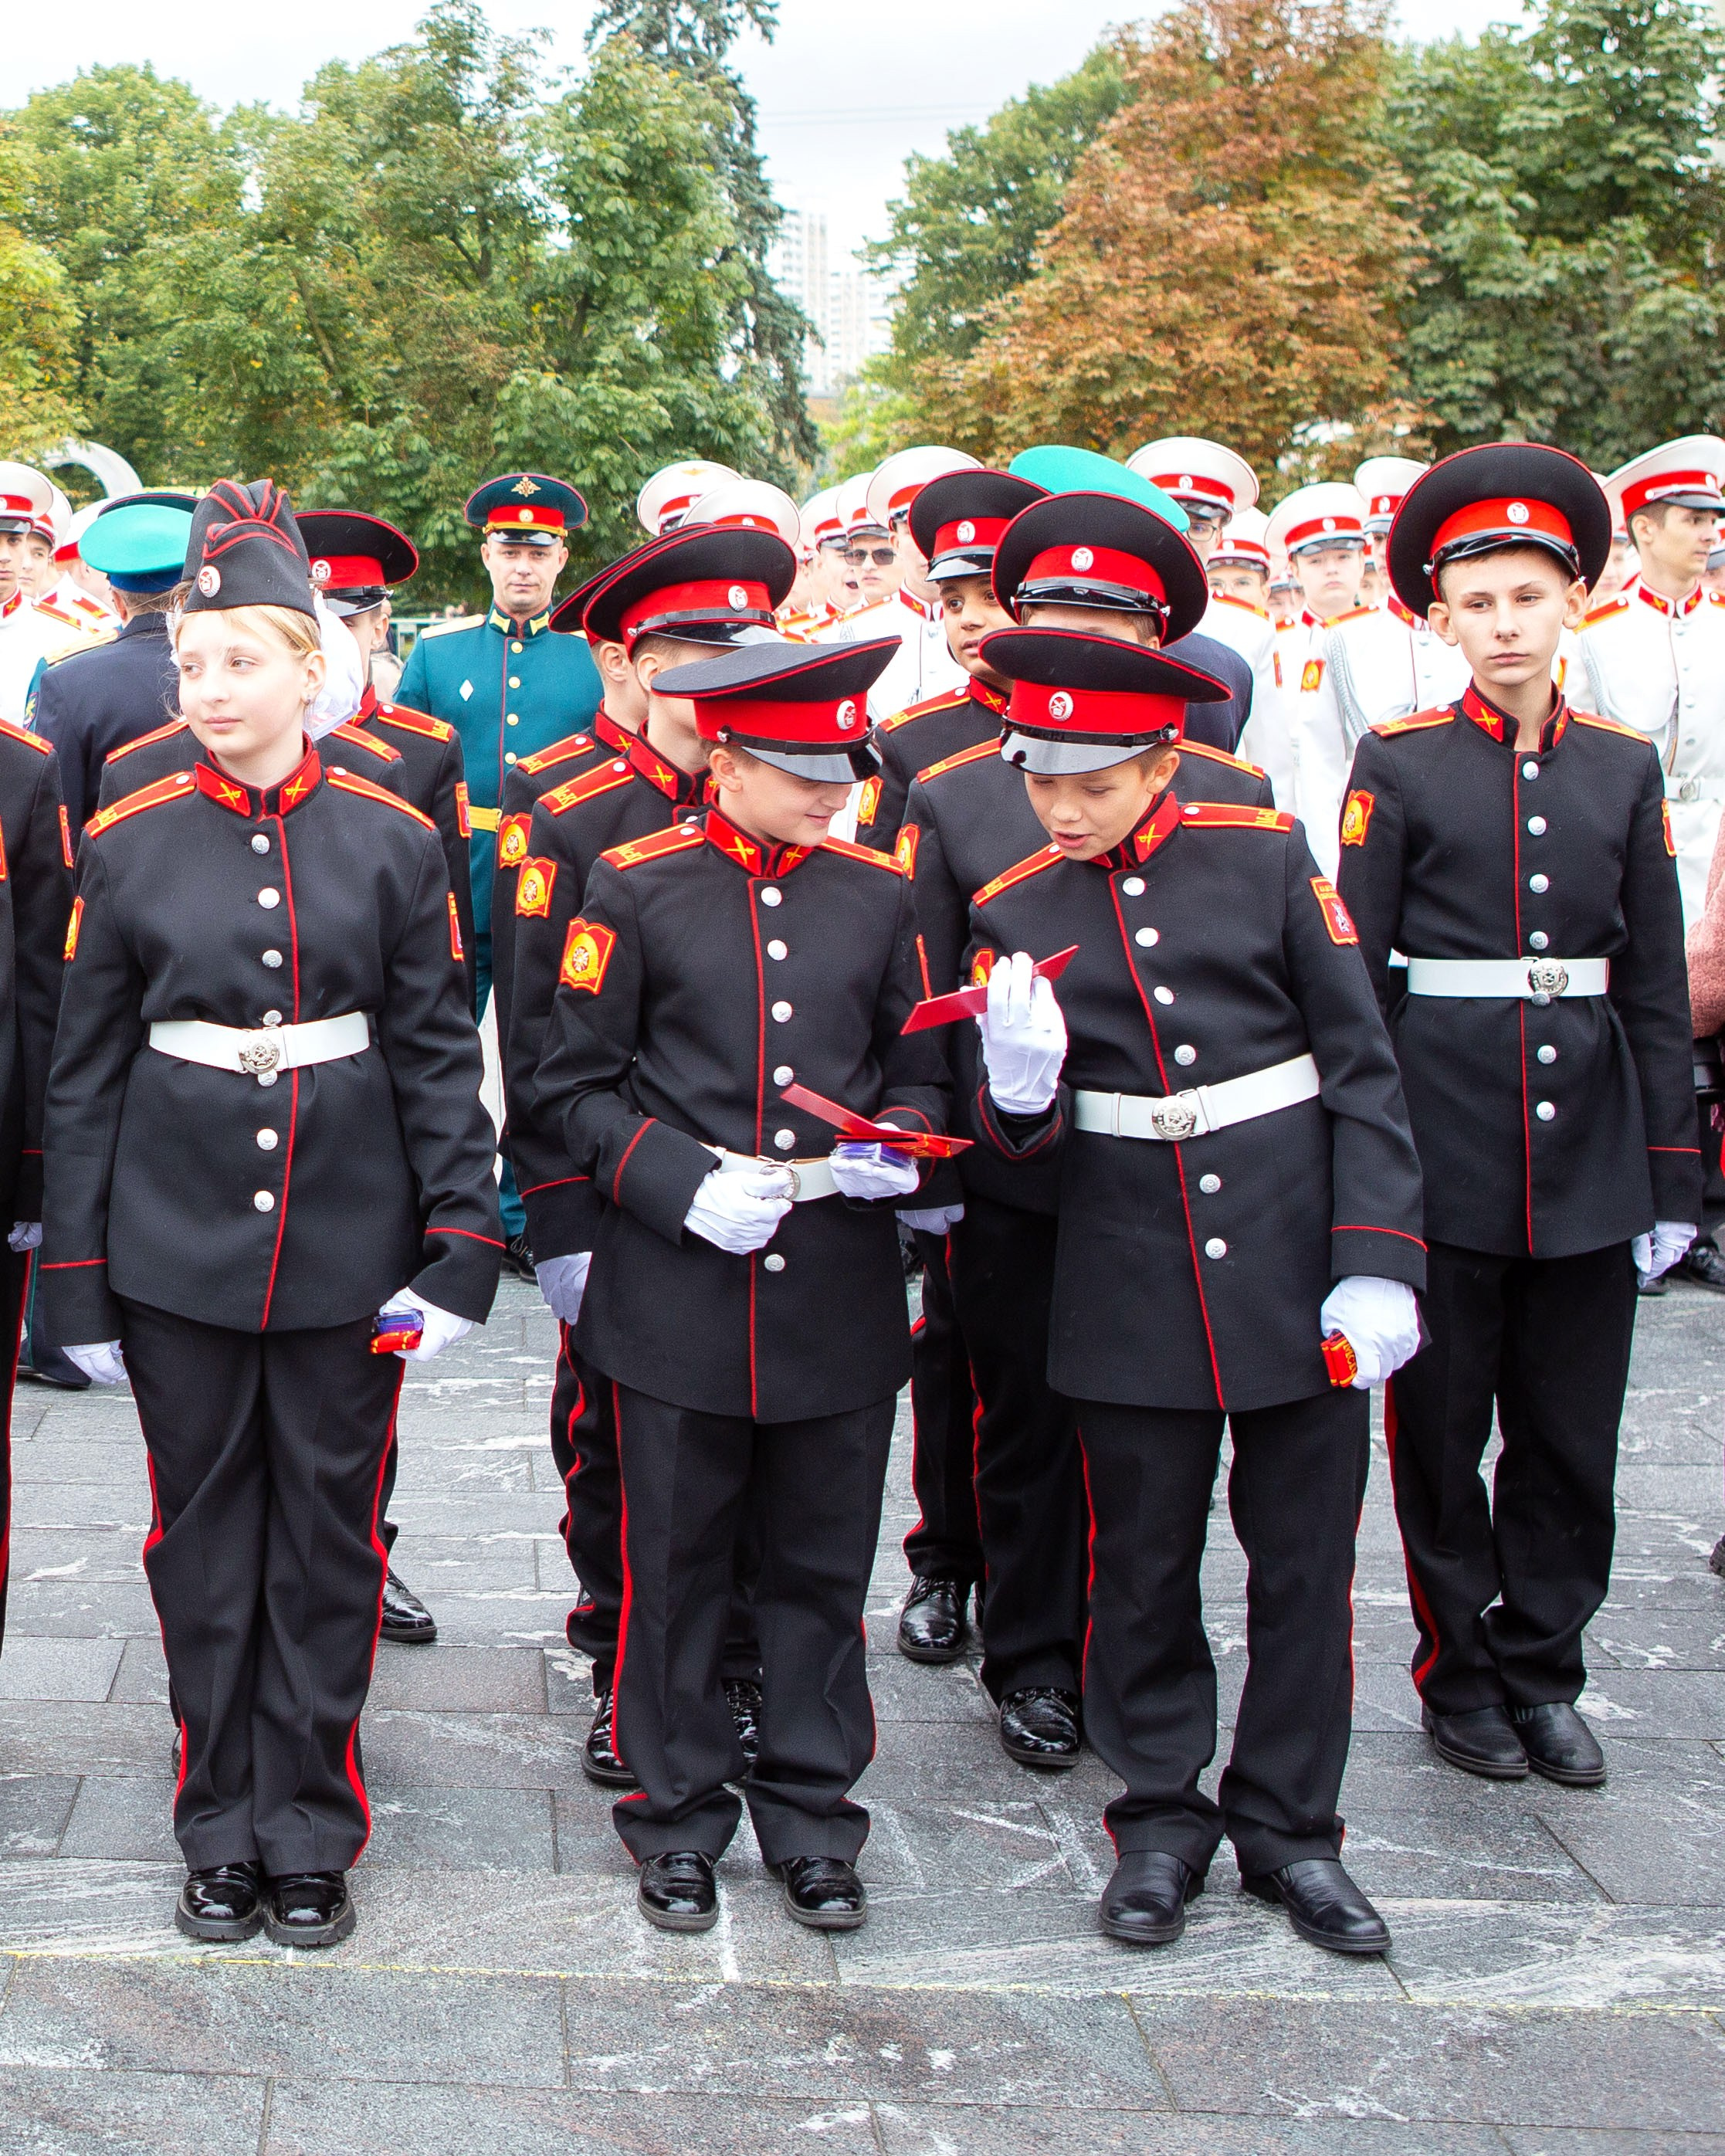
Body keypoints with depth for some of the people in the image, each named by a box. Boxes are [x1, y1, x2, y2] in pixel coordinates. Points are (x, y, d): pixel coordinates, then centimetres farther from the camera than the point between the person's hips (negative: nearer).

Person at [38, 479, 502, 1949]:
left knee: (328, 1539, 8)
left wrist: (461, 1248, -7)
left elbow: (441, 1055, 0)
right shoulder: (130, 847, 0)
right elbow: (85, 1071, 3)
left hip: (345, 1248, 0)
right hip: (177, 1248, 1)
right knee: (204, 1539, 9)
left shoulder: (393, 842, -1)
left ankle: (310, 1832, 22)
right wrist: (74, 1277, 1)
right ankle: (222, 1832, 23)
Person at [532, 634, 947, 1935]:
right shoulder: (635, 890, -2)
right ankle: (681, 1814, 25)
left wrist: (902, 1145, -8)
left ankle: (811, 1810, 25)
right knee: (677, 1563, 8)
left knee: (823, 1568, 10)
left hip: (841, 1293, 2)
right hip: (678, 1291, -2)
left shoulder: (879, 893, 6)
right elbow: (578, 1085, 0)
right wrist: (685, 1185, -14)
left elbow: (919, 1071, 14)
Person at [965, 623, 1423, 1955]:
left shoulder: (1268, 857, -4)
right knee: (1143, 1567, 10)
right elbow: (1024, 1134, 0)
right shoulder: (1015, 913, 1)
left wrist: (1376, 1266, -9)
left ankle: (1290, 1825, 24)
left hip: (1295, 1269, -1)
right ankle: (1164, 1816, 27)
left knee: (1306, 1565, 8)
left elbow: (1362, 1069, -2)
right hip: (1133, 1287, 1)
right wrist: (1019, 1086, -24)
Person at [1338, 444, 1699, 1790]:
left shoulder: (1625, 769, 7)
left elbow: (1657, 987, 8)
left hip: (1589, 1143, 3)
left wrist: (1671, 1174, 5)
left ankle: (1543, 1672, 23)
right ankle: (1460, 1672, 22)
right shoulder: (1400, 768, -2)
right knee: (1442, 1424, 6)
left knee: (1572, 1432, 8)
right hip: (1443, 1144, -2)